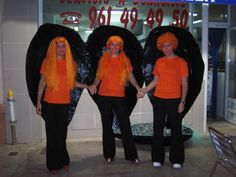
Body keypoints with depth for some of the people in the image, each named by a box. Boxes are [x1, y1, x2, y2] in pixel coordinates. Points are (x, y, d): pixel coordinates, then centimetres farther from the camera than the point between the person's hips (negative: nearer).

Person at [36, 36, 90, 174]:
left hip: (64, 103, 2)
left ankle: (63, 161, 23)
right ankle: (53, 164, 16)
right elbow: (42, 83, 2)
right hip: (49, 103, -1)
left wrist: (87, 86, 6)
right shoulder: (47, 62, 0)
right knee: (52, 134, 4)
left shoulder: (70, 63, 6)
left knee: (62, 134, 7)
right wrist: (38, 102, -1)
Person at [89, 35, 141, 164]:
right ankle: (109, 154, 20)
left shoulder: (125, 60, 7)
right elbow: (98, 76, 7)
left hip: (120, 96, 0)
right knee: (107, 125, 8)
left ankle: (131, 154, 8)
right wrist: (94, 85, -13)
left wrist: (138, 88, -7)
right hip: (104, 97, 1)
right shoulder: (103, 59, 7)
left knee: (125, 125, -2)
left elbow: (130, 76, 8)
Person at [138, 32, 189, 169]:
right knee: (158, 128, 7)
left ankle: (177, 160, 17)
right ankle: (157, 159, 18)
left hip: (175, 100, -3)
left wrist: (182, 102, -9)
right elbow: (155, 81, 12)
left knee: (176, 129, 5)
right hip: (159, 99, 3)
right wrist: (144, 91, 2)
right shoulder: (159, 62, 8)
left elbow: (184, 84, -3)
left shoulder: (181, 62, -1)